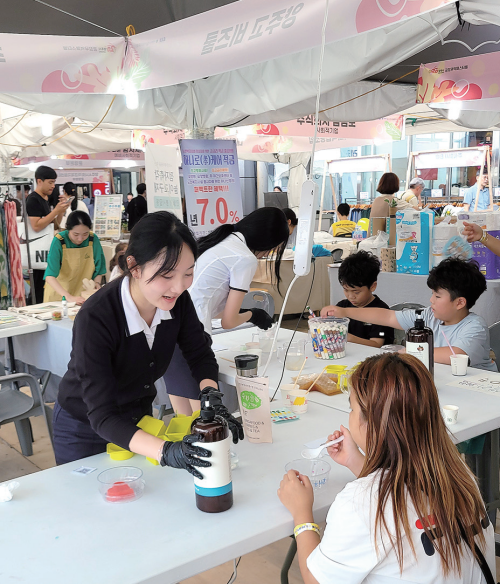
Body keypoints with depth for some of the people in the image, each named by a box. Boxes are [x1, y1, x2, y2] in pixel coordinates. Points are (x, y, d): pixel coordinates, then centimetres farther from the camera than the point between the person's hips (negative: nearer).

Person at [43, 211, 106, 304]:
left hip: (84, 295, 1)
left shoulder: (93, 240, -7)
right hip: (59, 294, -1)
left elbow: (99, 268, 8)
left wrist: (96, 283, -12)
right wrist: (68, 297, -34)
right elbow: (49, 276, -23)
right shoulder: (59, 241, -16)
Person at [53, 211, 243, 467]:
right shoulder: (95, 318, -35)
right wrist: (166, 451, -52)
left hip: (139, 417, 5)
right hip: (85, 430, -5)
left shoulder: (177, 299, -19)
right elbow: (102, 417, -37)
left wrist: (211, 396, -29)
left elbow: (201, 356, -7)